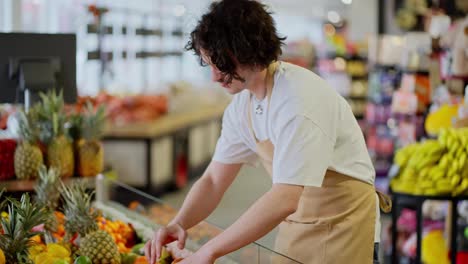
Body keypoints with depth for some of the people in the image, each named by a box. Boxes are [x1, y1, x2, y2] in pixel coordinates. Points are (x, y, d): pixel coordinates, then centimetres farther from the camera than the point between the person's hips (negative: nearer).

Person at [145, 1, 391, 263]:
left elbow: (285, 200, -34)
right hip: (294, 222, 7)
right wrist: (179, 224, -17)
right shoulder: (241, 106, -2)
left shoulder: (300, 99, -27)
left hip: (340, 223, -7)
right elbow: (213, 181, 2)